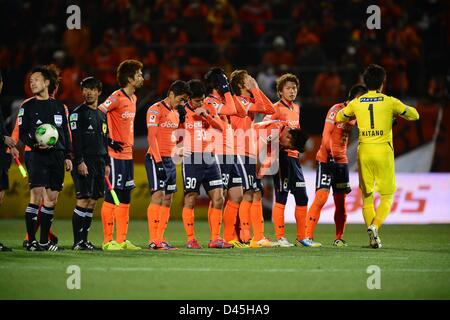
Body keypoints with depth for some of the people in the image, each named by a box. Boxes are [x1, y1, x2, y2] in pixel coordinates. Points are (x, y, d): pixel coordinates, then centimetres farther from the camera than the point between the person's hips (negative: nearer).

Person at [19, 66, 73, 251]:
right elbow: (22, 133, 0)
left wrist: (67, 156, 11)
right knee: (37, 196, -14)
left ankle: (44, 241, 11)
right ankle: (31, 241, -12)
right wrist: (35, 144, -19)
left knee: (52, 199, 4)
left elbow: (66, 133, 18)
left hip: (57, 156, 4)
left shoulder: (59, 106, 15)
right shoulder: (27, 107, 5)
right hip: (38, 155, -4)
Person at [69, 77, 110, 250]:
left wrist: (107, 163, 18)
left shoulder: (101, 115, 19)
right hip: (84, 162, -7)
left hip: (99, 162, 7)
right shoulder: (78, 113, -4)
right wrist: (79, 162, -19)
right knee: (83, 199, -12)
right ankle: (77, 242, -12)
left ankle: (84, 239, 9)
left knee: (93, 201, 5)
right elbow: (75, 139, -12)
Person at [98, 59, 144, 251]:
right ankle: (108, 241, -2)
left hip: (128, 154, 9)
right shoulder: (117, 98, -13)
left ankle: (122, 240, 13)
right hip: (115, 154, -9)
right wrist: (108, 141, -17)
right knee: (112, 197, -5)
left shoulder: (133, 98, 14)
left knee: (125, 198, 9)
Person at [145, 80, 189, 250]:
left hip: (170, 160, 9)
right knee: (158, 196, -14)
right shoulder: (156, 110, -9)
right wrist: (158, 161, -19)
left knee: (168, 200, 7)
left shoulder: (175, 113, 18)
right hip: (157, 159, -9)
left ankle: (160, 239, 9)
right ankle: (153, 241, -16)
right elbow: (151, 137, -14)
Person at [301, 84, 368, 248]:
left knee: (341, 202, 8)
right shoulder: (336, 110, -10)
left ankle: (339, 239, 17)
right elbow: (326, 133, -15)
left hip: (342, 161, 8)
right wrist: (329, 154, -21)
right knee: (321, 197, -15)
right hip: (326, 159, -7)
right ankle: (307, 236, -15)